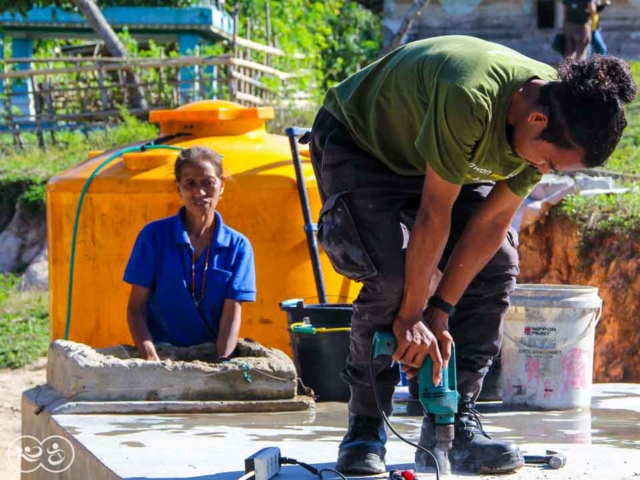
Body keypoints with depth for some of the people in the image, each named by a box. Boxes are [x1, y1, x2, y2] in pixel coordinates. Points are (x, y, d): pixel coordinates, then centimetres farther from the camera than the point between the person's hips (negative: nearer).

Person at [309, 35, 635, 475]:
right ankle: (366, 426, -10)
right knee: (391, 276, -25)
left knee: (496, 267, -10)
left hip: (434, 157, 7)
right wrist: (412, 317, -29)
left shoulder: (557, 124, -20)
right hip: (357, 141, -7)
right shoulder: (470, 100, -42)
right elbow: (434, 214, -35)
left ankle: (454, 424, -3)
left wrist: (440, 310, -18)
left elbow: (493, 220, -15)